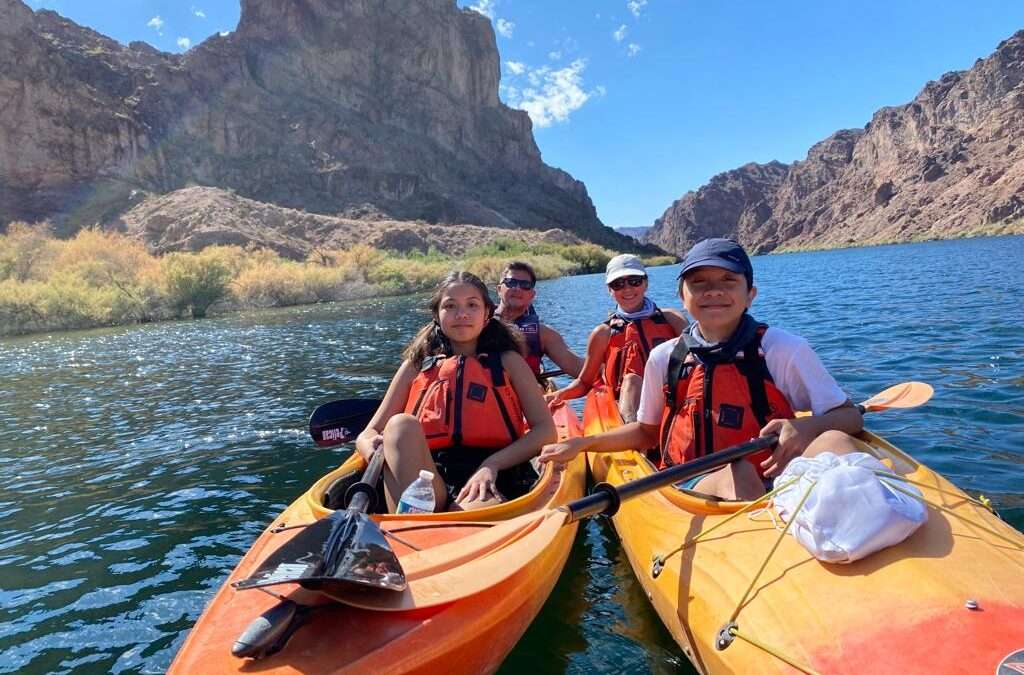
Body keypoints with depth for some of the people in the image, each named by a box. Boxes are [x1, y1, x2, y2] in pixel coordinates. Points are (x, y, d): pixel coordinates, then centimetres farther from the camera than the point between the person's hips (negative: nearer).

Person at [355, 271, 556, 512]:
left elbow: (545, 429, 5)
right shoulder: (417, 365, 19)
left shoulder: (507, 361, 16)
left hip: (485, 485, -2)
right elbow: (367, 435, 13)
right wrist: (377, 452, -13)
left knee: (483, 510, -39)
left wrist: (492, 465, -12)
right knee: (401, 425, -29)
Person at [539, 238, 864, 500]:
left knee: (833, 442, -31)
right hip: (691, 487, 1)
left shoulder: (783, 348, 0)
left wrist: (805, 428, -21)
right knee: (736, 473, -35)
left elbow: (850, 417, 3)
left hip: (770, 484, -1)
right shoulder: (665, 358, 6)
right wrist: (581, 444, 10)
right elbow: (648, 431, 20)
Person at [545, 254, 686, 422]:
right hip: (630, 407, 0)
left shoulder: (671, 319, 8)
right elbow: (584, 383, 11)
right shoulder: (604, 333, 6)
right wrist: (560, 394, -9)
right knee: (631, 380, -29)